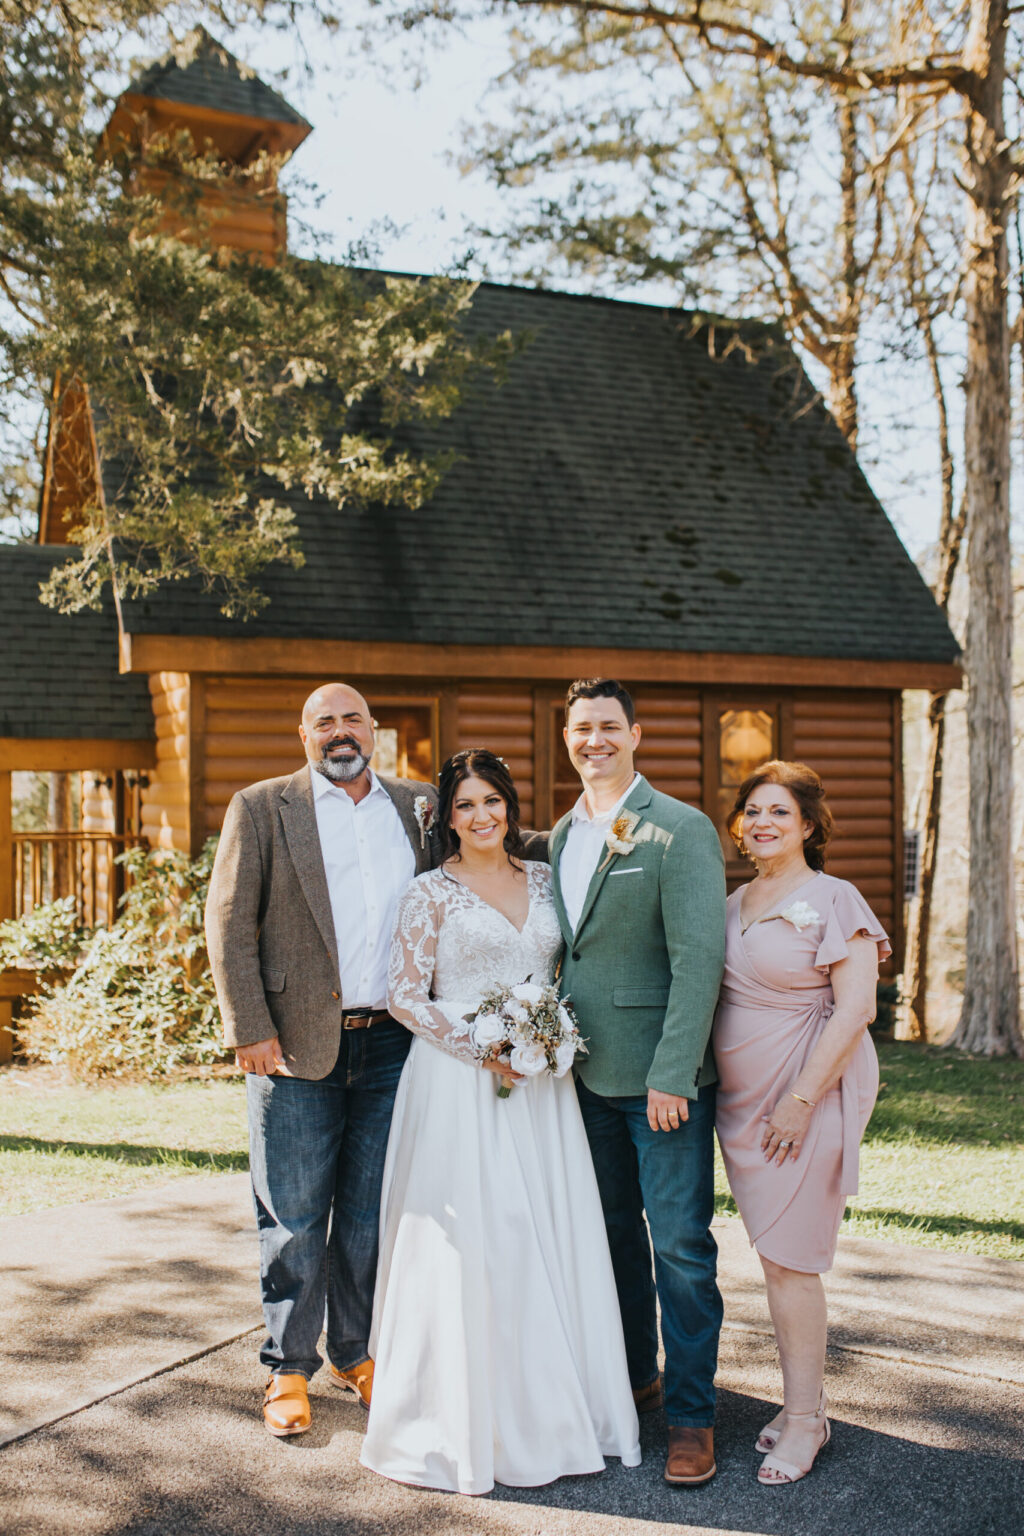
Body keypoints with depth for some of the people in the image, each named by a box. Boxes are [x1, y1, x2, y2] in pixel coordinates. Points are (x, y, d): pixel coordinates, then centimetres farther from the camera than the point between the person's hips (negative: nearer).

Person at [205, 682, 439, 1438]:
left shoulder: (421, 806, 10)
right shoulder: (262, 808, 1)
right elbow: (228, 920, -3)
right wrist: (249, 1030, -10)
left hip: (392, 1042, 3)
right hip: (298, 1043, -3)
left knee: (371, 1211, 13)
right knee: (294, 1217, 4)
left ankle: (358, 1353, 29)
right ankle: (289, 1368, 20)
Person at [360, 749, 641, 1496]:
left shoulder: (543, 879, 10)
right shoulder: (431, 893, -3)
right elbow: (405, 996, -5)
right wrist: (482, 1049, -14)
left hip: (541, 1079, 5)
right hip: (459, 1084, -4)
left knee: (551, 1235, 7)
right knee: (467, 1243, -3)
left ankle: (551, 1407, 21)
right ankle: (466, 1420, 11)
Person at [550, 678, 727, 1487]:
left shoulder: (681, 830, -11)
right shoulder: (560, 834, 10)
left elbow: (699, 958, -16)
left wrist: (671, 1075, -20)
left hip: (663, 1078, -6)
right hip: (587, 1073, 7)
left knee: (680, 1245, 0)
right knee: (613, 1233, 18)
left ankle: (692, 1414, 14)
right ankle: (634, 1378, 35)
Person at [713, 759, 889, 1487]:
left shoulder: (834, 900, -10)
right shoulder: (735, 904, 11)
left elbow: (855, 1009, -15)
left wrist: (801, 1099, -19)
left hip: (807, 1094, -6)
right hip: (742, 1098, 7)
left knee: (790, 1258, -3)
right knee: (776, 1255, 12)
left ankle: (804, 1419, 11)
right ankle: (808, 1399, 25)